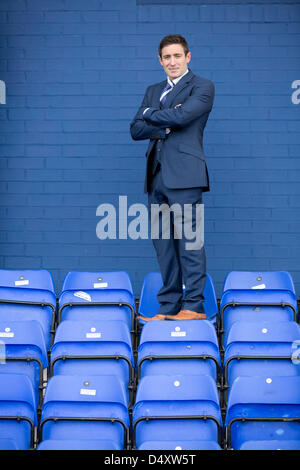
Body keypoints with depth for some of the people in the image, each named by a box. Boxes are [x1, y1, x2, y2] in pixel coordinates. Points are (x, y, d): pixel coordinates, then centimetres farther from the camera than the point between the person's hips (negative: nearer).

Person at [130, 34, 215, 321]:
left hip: (183, 175, -6)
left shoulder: (202, 87, 2)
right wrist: (166, 127, -7)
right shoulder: (153, 91, 21)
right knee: (163, 243, 6)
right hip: (157, 176, 7)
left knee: (188, 239, -7)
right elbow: (136, 130, 10)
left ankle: (194, 305, -3)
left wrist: (151, 114, 2)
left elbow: (181, 116, -15)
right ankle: (169, 306, 11)